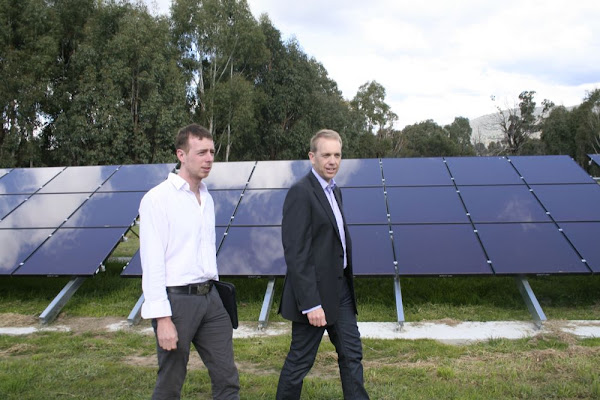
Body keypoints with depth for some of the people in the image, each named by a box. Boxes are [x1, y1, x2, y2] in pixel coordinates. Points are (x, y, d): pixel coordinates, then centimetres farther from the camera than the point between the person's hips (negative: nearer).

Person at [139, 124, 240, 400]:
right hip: (176, 300, -6)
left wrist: (213, 292, 16)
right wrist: (162, 318, -18)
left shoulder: (207, 198, 11)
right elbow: (152, 263, -15)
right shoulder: (158, 199, -11)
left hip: (209, 298, 7)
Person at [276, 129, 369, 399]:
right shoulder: (300, 192, -17)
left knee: (352, 354, 15)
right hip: (314, 293, -9)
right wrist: (311, 304, -22)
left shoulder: (334, 191, 12)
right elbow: (295, 253, -21)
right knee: (300, 361, 5)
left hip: (340, 289, 9)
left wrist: (346, 284, 13)